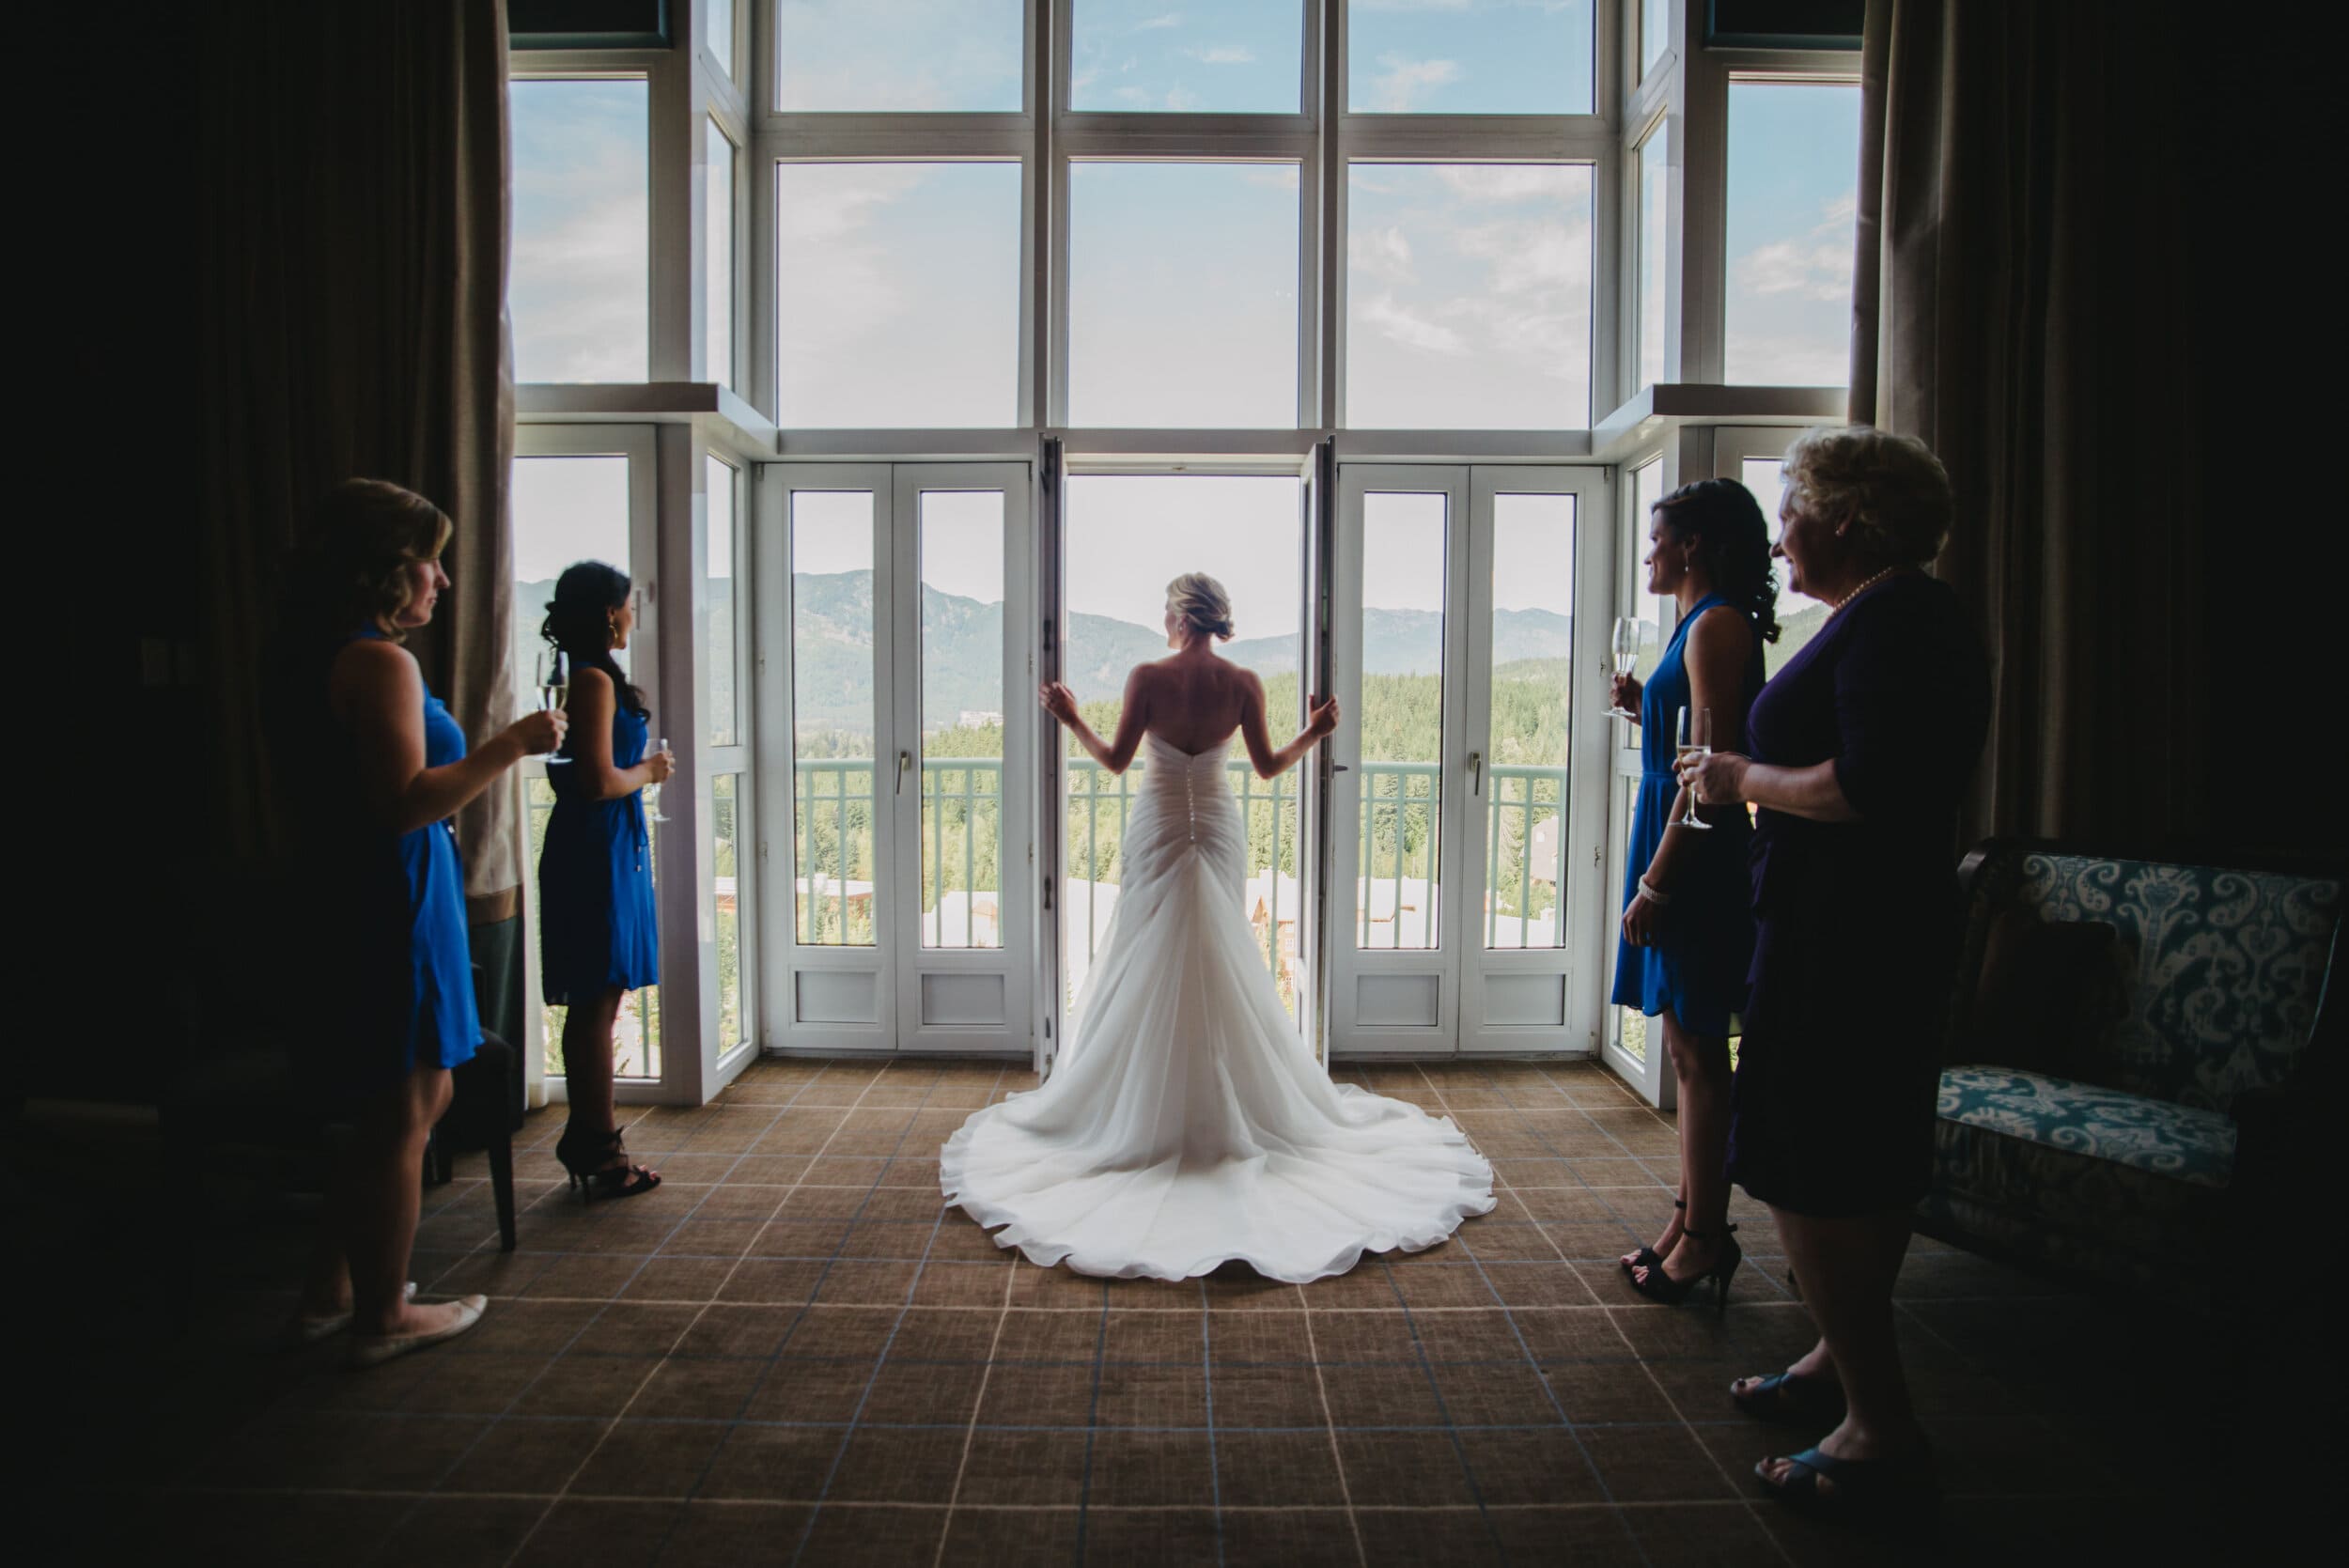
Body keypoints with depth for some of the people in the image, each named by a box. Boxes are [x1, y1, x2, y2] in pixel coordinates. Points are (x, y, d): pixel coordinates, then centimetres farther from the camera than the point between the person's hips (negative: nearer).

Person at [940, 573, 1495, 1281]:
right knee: (1223, 964, 13)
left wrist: (1071, 719, 7)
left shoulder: (1148, 677, -12)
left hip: (1158, 826, -2)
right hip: (1218, 823, 2)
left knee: (1148, 964, 9)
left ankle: (1148, 1107, 17)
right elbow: (1269, 766, -3)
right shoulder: (1244, 684, -6)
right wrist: (1315, 731, 12)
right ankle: (1230, 1105, 22)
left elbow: (1116, 759, -8)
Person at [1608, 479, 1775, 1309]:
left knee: (1697, 1052, -2)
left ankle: (1704, 1237, 10)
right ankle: (1690, 1221, 25)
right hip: (1681, 855, 10)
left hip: (1695, 860, -10)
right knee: (1689, 1047, 14)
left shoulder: (1717, 625, -13)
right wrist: (1643, 707, 11)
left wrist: (1655, 881, -21)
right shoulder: (1699, 625, 17)